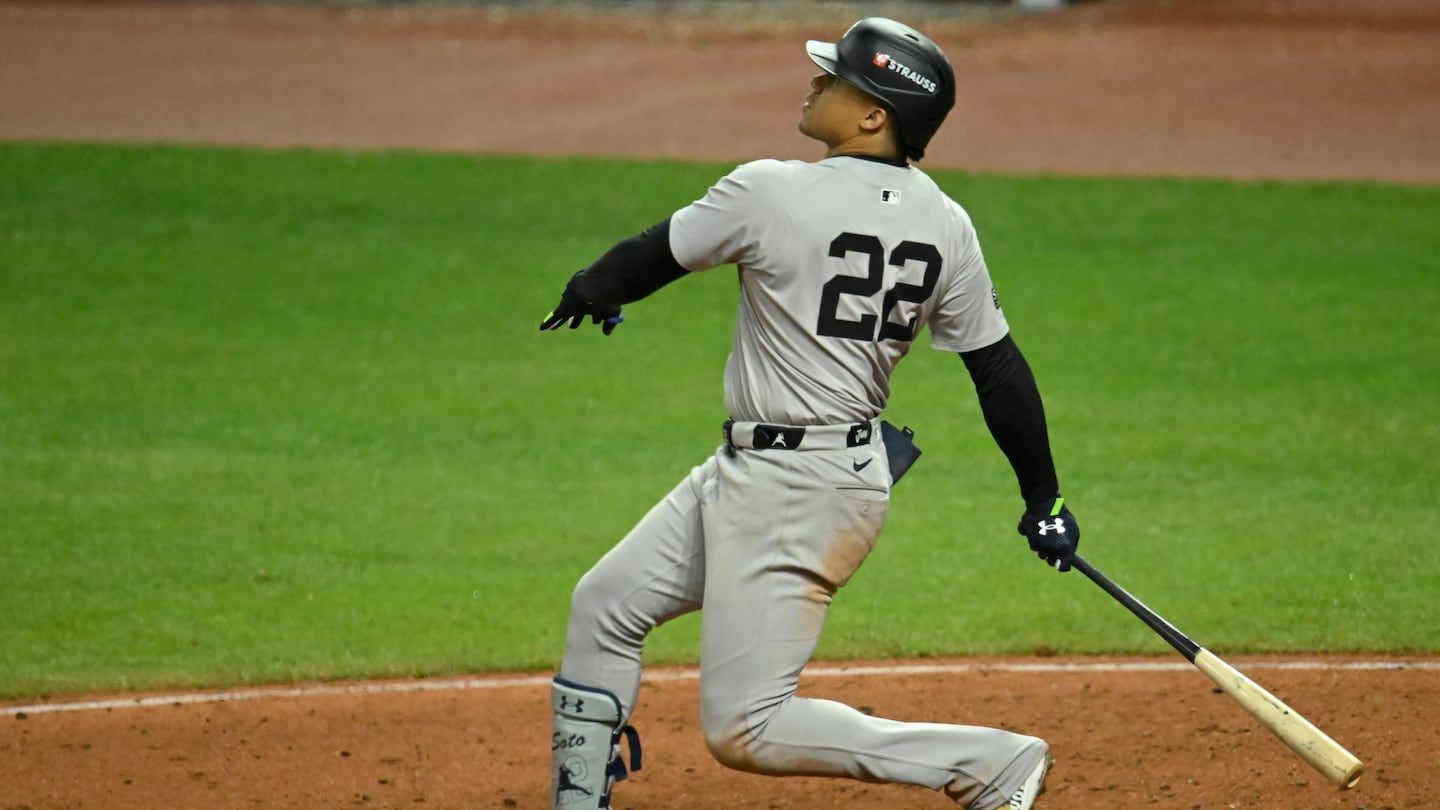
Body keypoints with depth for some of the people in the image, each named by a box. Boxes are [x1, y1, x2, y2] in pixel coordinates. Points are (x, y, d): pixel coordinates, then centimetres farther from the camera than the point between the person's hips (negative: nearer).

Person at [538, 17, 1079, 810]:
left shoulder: (774, 193, -19)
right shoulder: (945, 226, 0)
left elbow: (655, 256, -3)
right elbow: (998, 366, 3)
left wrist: (589, 292, 19)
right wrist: (1043, 499, 13)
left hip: (796, 491, -9)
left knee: (744, 729, -7)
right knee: (606, 603, 18)